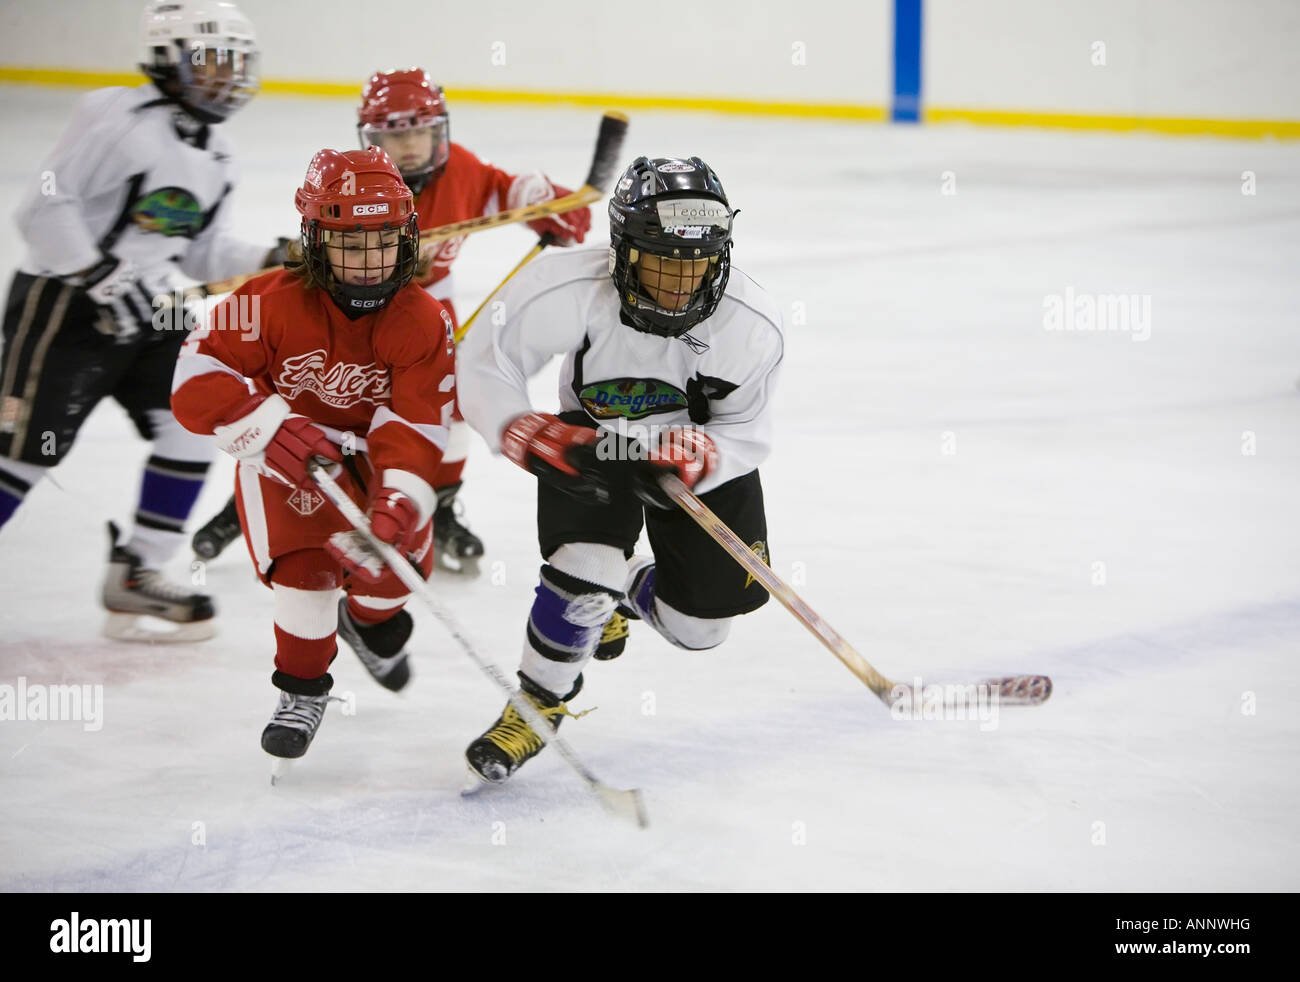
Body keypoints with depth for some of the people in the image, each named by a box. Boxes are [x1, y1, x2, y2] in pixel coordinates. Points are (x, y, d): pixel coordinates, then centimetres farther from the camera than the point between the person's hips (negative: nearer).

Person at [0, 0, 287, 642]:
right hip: (61, 305, -8)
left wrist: (273, 261, 0)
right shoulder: (118, 121, -16)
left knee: (195, 422, -1)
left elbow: (202, 252, 15)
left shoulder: (213, 154, 11)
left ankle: (134, 575, 7)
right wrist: (104, 276, -25)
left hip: (145, 310, 8)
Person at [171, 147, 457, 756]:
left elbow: (416, 427, -27)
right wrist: (271, 428, -44)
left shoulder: (423, 323, -21)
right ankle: (303, 686, 4)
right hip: (283, 451, -3)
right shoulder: (274, 302, -27)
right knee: (306, 562, -21)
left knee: (402, 554, -8)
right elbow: (197, 380, -28)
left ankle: (370, 620, 32)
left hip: (371, 449, 3)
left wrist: (397, 502, -46)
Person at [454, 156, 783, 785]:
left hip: (703, 454, 2)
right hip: (591, 443, -2)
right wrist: (530, 436, -41)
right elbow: (485, 366, -24)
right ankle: (540, 701, 2)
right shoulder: (569, 291, -34)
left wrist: (697, 457, -38)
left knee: (698, 625, 3)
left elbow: (747, 434, -16)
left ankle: (628, 592, 40)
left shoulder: (751, 326, -28)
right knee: (585, 571, -25)